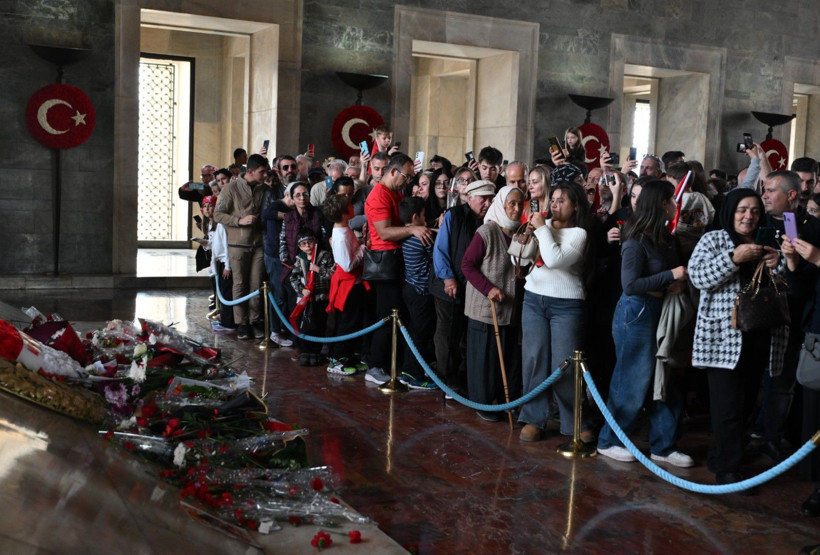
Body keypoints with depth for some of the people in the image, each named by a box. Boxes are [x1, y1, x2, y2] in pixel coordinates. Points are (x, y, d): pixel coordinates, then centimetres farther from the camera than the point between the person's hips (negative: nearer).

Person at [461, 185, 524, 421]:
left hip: (511, 308, 6)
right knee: (485, 355, 2)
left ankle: (508, 400, 23)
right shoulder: (487, 232, -12)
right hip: (485, 307, -6)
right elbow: (467, 265, -13)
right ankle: (483, 403, 13)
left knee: (511, 356, 10)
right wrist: (488, 288, -21)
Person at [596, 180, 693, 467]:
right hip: (636, 313, -8)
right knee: (632, 382, 1)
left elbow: (673, 274, 20)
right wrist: (671, 276, -20)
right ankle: (608, 441, 17)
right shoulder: (637, 241, -16)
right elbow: (630, 285, -21)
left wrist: (679, 283, -3)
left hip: (659, 313, 8)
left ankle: (663, 446, 22)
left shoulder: (666, 238, 8)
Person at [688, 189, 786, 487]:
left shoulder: (766, 245, 17)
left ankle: (719, 457, 24)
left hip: (760, 336, 6)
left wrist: (779, 264, -5)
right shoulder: (713, 240, 2)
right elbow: (698, 276, -12)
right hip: (724, 336, -5)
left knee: (746, 403, 10)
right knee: (728, 406, -8)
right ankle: (727, 469, -1)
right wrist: (734, 258, -20)